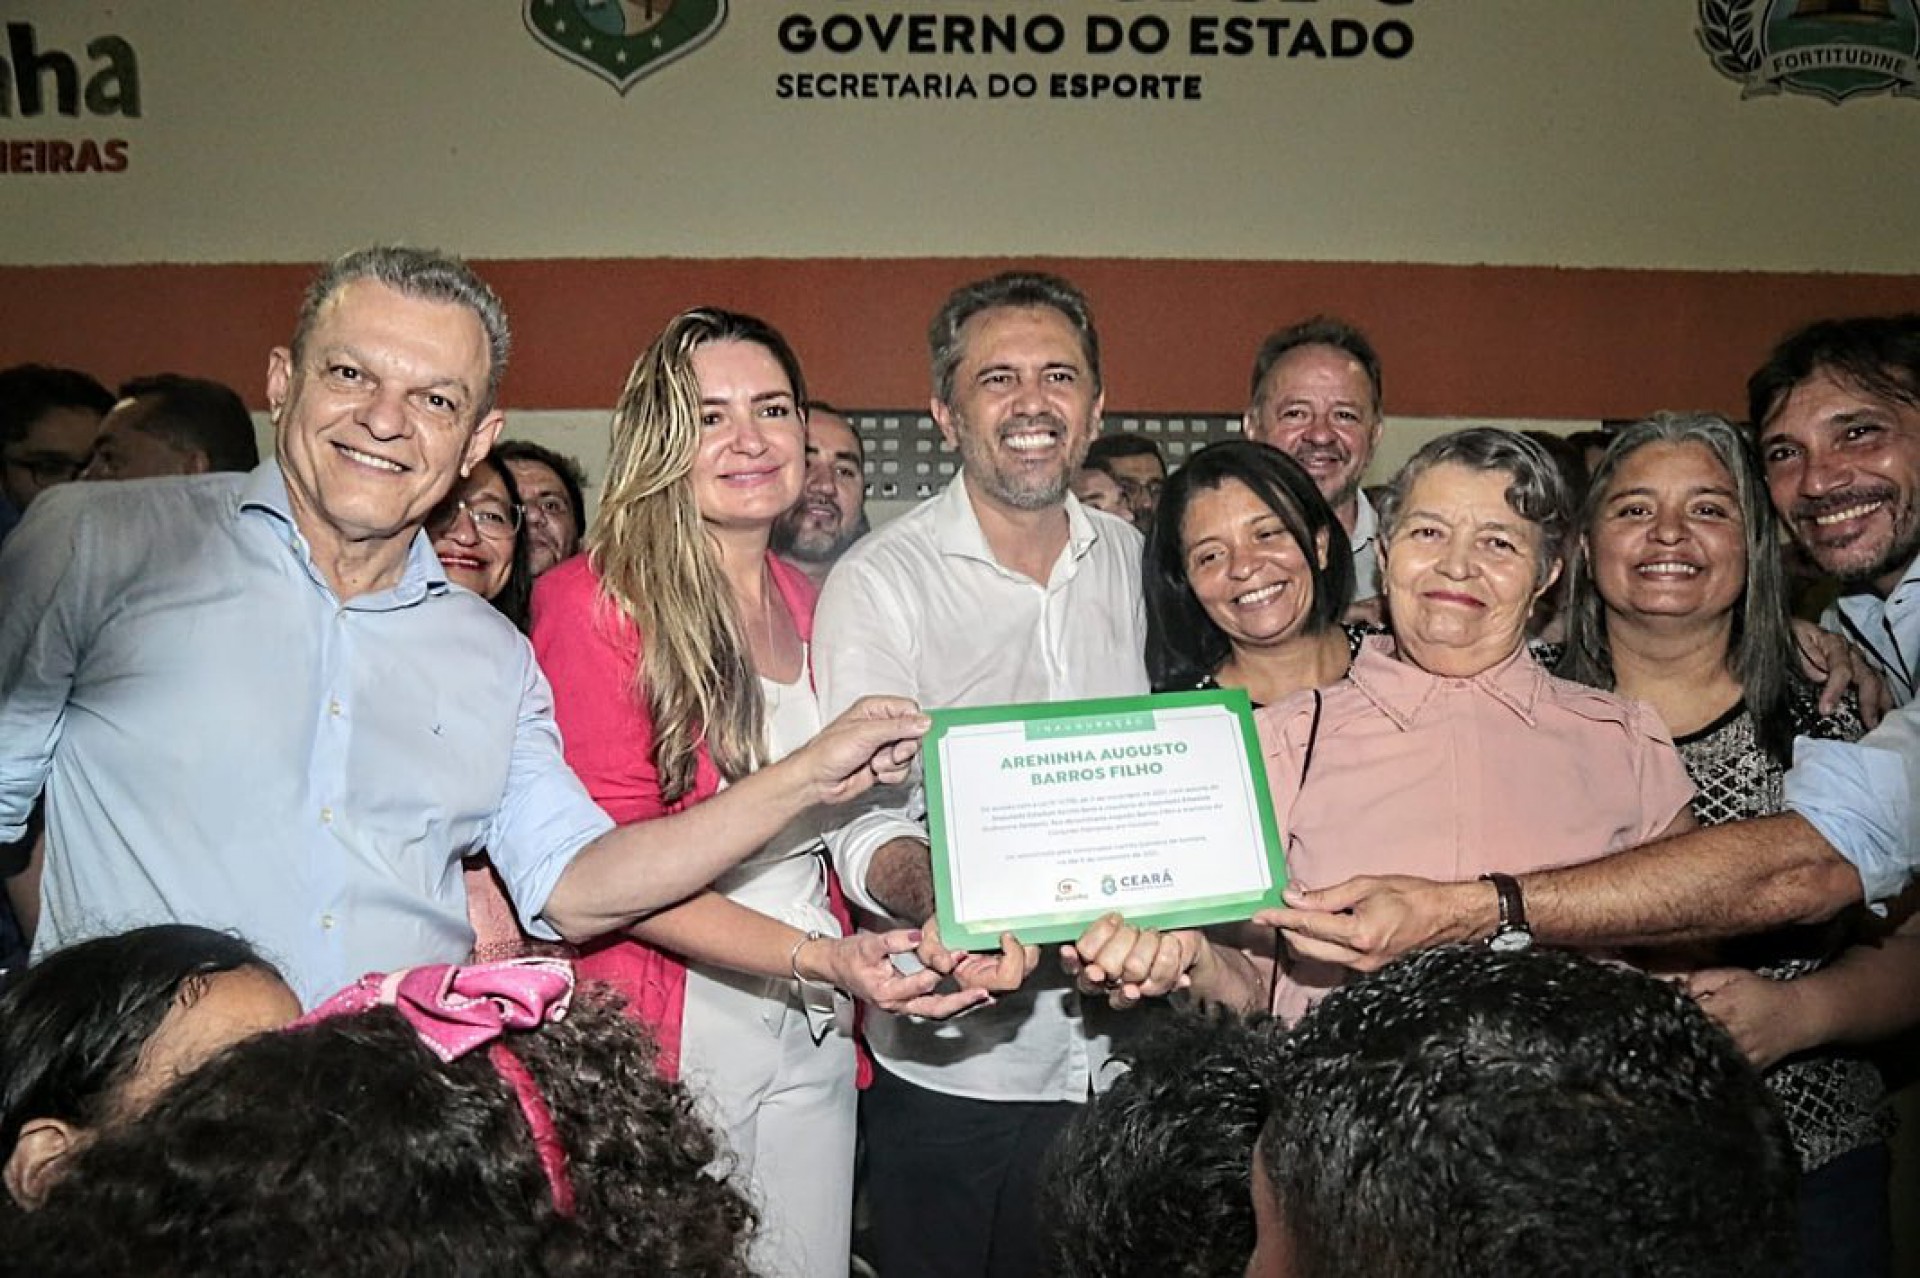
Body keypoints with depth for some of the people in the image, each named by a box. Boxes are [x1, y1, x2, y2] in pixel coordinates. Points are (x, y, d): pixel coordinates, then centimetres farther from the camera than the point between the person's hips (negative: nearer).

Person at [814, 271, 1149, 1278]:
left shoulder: (1137, 563, 4)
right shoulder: (881, 581, -10)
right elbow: (863, 818, -15)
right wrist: (941, 899, -36)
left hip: (1120, 1050, 4)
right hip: (949, 1062, -4)